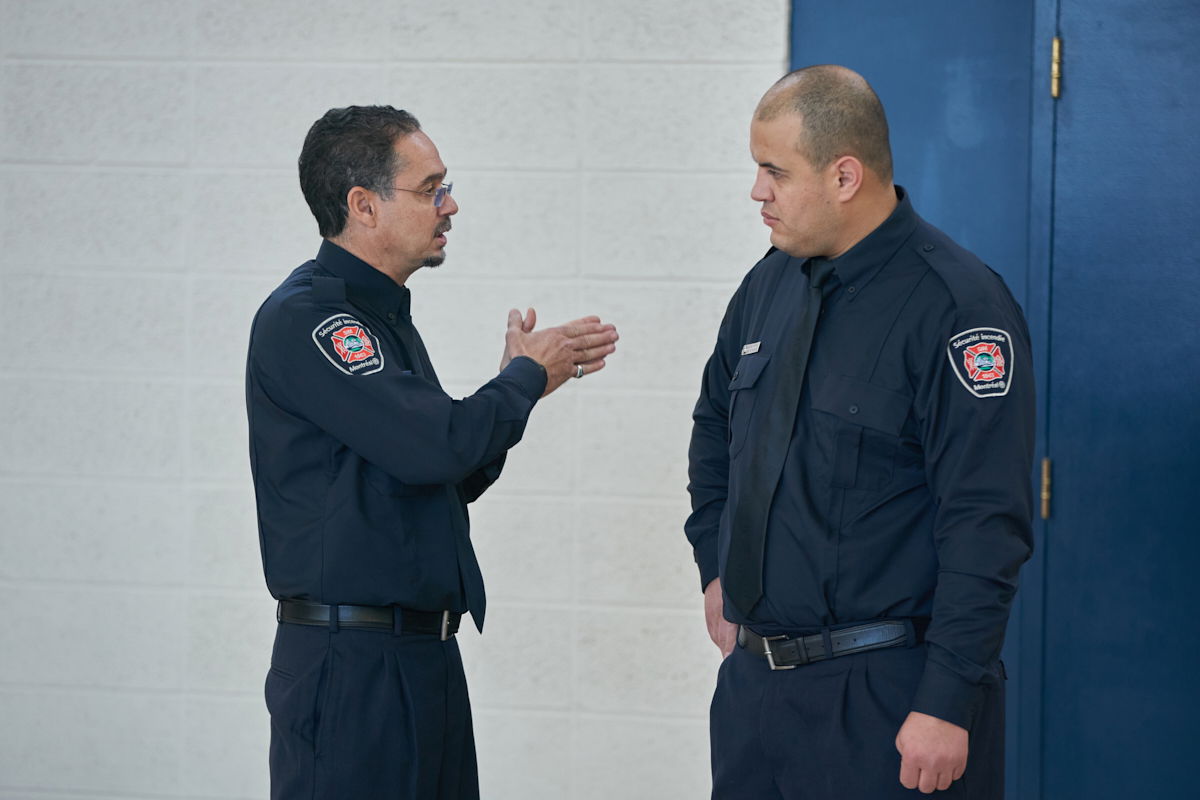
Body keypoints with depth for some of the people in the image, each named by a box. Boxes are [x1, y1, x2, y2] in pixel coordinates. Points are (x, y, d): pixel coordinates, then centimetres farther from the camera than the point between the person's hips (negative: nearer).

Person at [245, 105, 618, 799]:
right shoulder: (303, 318, -14)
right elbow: (438, 448, -24)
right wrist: (527, 377, -6)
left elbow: (452, 480, 21)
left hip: (427, 659, 9)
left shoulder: (380, 315, 17)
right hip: (350, 662, -9)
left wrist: (526, 375, 10)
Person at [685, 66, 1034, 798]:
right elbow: (715, 425, 27)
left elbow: (987, 529, -18)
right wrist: (717, 567, 18)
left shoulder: (958, 307, -15)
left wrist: (947, 705, -21)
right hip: (754, 678, 7)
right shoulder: (772, 283, 8)